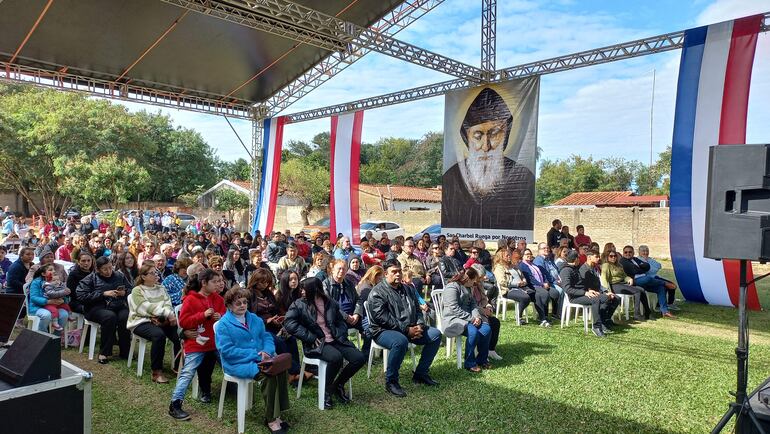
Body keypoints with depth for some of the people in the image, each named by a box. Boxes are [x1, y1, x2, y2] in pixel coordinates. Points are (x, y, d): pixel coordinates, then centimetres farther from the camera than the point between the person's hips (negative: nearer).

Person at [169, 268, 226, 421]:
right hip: (196, 344, -6)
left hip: (215, 343, 6)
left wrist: (221, 318, -10)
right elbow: (183, 322, -12)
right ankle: (175, 405, -12)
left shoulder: (218, 299, 8)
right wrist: (203, 315, -21)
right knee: (188, 372, -13)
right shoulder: (191, 299, -8)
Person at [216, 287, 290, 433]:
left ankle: (277, 413, -16)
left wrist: (267, 352, -13)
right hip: (237, 363, -6)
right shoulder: (224, 324, -5)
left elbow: (266, 337, 12)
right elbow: (227, 350, -14)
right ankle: (271, 419, -21)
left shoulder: (255, 319, 14)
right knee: (268, 374, -31)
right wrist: (255, 355, -18)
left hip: (259, 359, 6)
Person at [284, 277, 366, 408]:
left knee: (359, 358, -13)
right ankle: (326, 391, -7)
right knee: (336, 357, -34)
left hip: (335, 340, 5)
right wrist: (311, 338, -18)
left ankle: (338, 385, 12)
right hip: (316, 343, -4)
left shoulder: (331, 303, 9)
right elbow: (289, 323, -14)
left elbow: (341, 322, 18)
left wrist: (340, 336, -3)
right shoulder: (299, 304, -1)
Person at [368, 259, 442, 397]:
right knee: (401, 341, -39)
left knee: (435, 334, -3)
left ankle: (421, 373, 7)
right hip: (384, 330, -8)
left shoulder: (406, 290, 16)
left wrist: (419, 325, -5)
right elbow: (382, 318, -19)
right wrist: (407, 330, -21)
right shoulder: (377, 292, -9)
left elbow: (417, 310, 18)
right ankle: (390, 381, -19)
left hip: (410, 329, 8)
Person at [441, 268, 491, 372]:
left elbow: (473, 304, 15)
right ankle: (469, 363, -17)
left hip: (468, 318, 9)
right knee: (473, 331, -33)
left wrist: (477, 316, -6)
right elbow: (454, 309, -19)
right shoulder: (452, 287, -12)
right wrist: (471, 318, -20)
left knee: (486, 329, -16)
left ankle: (482, 360, -2)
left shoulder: (468, 288, 20)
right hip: (452, 319, -8)